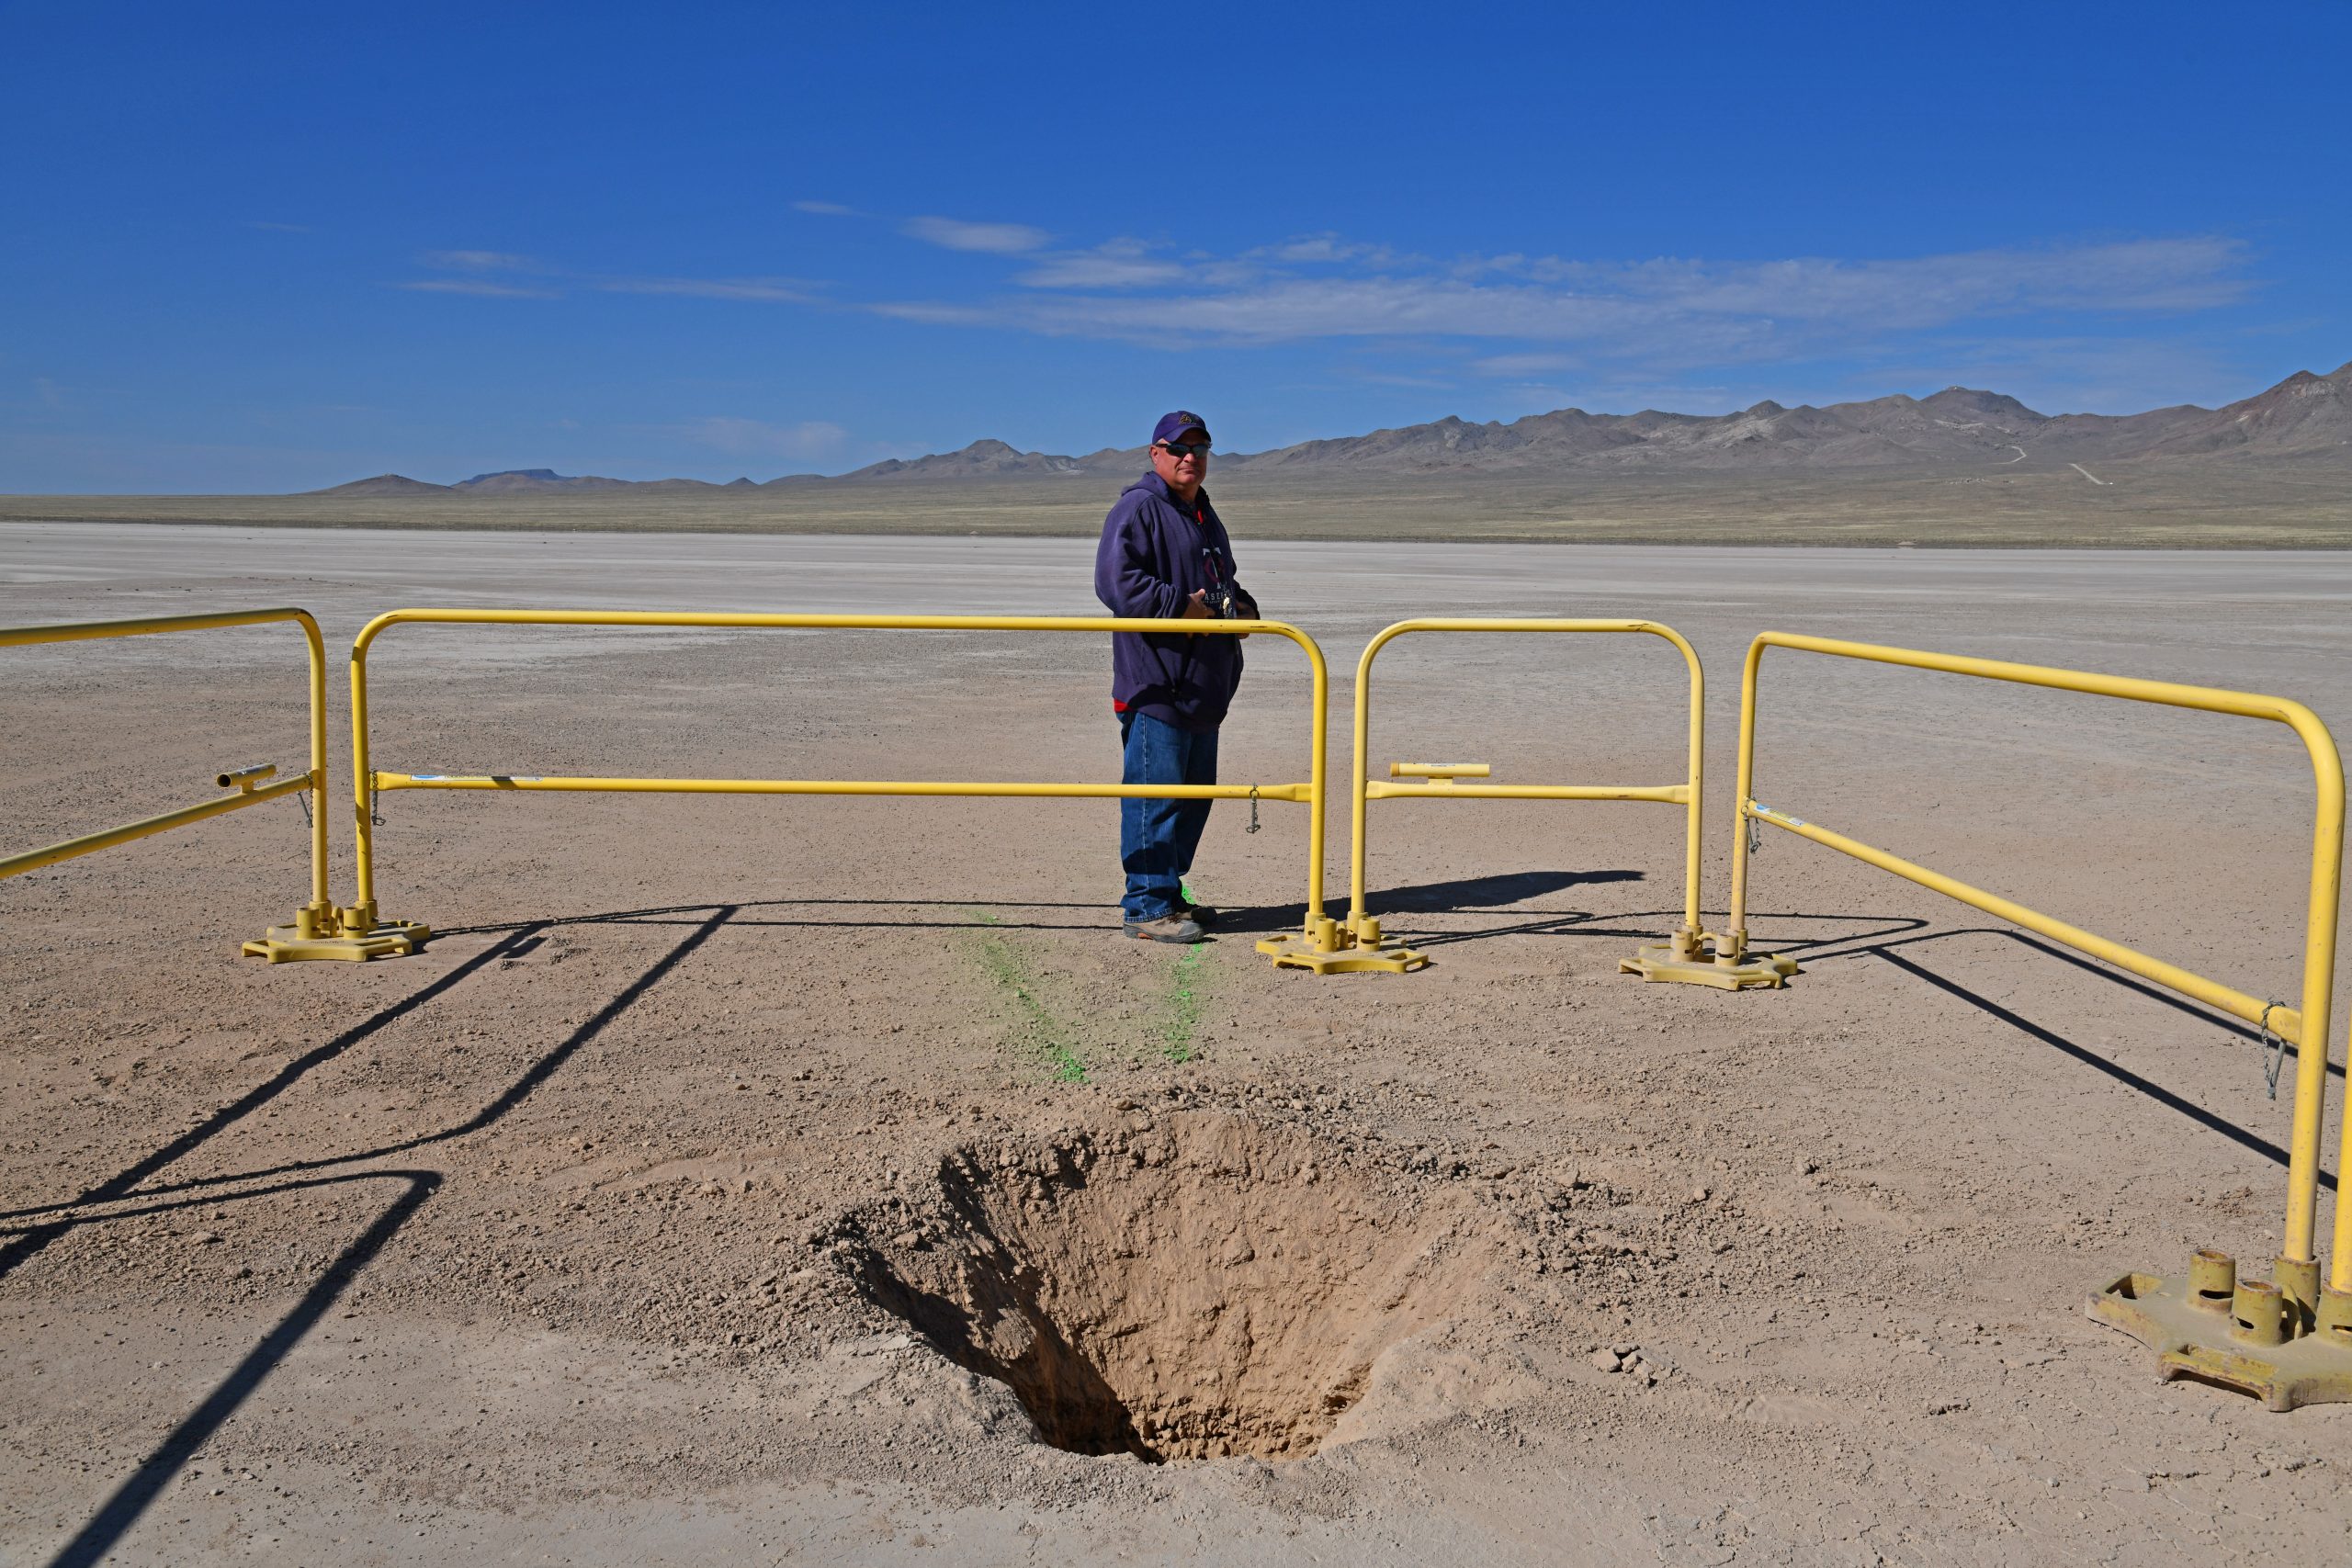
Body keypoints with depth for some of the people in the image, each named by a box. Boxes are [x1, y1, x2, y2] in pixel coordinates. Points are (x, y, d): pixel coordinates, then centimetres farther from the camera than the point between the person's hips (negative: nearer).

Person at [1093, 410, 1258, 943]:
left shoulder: (1204, 516, 22)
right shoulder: (1138, 508, -8)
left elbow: (1223, 583, 33)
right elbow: (1116, 580, -19)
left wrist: (1242, 607, 11)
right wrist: (1180, 606, -22)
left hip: (1203, 689, 10)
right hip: (1154, 687, -10)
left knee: (1194, 793, 15)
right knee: (1154, 795, -8)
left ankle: (1169, 894, 26)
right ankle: (1146, 907, -2)